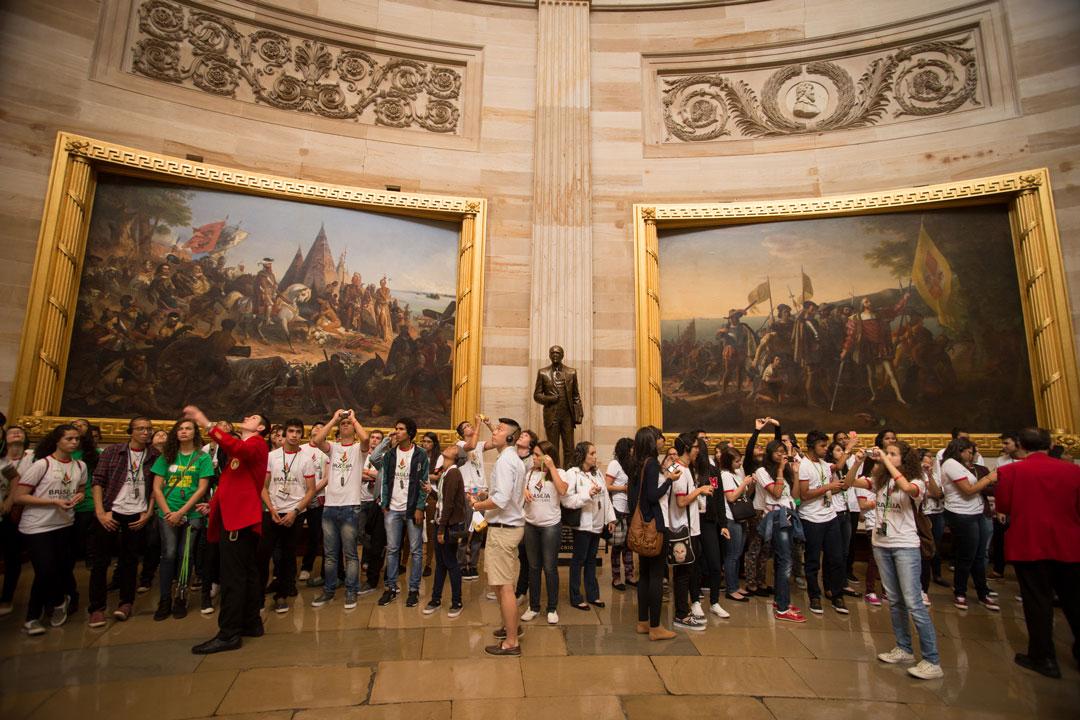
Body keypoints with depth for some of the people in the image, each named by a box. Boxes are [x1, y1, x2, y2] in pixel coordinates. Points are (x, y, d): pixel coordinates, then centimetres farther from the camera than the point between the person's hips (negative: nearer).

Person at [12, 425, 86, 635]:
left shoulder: (80, 466, 4)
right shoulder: (42, 464, -12)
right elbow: (18, 497, -13)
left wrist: (78, 496, -3)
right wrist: (54, 501, -20)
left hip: (64, 526, 5)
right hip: (36, 528, -5)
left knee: (64, 569, 7)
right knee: (46, 573, -7)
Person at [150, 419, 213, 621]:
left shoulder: (203, 457, 0)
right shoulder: (166, 457, 8)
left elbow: (202, 488, -5)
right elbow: (157, 487, 5)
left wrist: (181, 512, -11)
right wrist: (167, 512, -6)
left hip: (192, 514, -1)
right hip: (167, 514, 1)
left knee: (185, 556, 2)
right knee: (169, 554, -4)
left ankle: (181, 599, 14)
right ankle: (164, 601, 9)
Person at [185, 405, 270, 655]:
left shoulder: (257, 444, -6)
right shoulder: (242, 448, 24)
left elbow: (238, 449, -30)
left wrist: (208, 425, -33)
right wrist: (214, 503, 14)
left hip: (240, 518, -10)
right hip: (235, 517, 10)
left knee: (233, 576, -8)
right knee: (247, 573, 13)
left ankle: (229, 634, -4)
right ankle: (251, 623, 21)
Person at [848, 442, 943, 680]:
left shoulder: (916, 482, -8)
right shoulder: (879, 481, 6)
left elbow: (906, 487, -32)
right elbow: (851, 482, -4)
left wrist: (885, 461, -26)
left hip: (906, 546, -6)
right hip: (881, 545, 6)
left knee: (913, 603, -8)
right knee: (894, 601, 14)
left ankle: (932, 662, 1)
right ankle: (904, 649, 26)